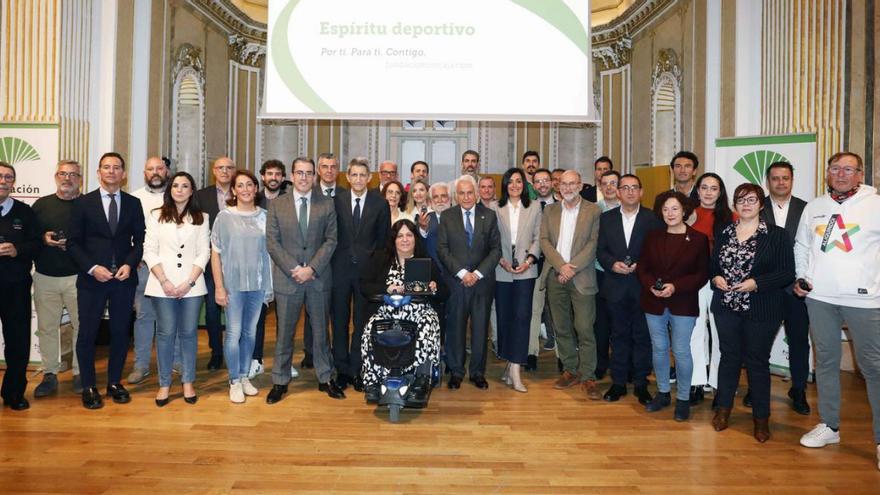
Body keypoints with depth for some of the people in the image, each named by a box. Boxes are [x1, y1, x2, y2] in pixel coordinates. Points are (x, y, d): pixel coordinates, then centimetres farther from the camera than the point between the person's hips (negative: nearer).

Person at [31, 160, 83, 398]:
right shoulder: (41, 204, 10)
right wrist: (43, 239, -7)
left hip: (77, 277, -2)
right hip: (45, 277, 3)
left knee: (81, 325, 2)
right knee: (46, 326, 7)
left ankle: (80, 373, 14)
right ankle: (50, 375, 18)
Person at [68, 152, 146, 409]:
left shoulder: (133, 203, 7)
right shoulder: (83, 203, 3)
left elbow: (140, 240, 6)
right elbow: (73, 242, 0)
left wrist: (129, 265, -10)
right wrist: (92, 268, -12)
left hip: (124, 278, 1)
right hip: (91, 278, -1)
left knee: (120, 332, 7)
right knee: (87, 333, 4)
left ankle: (115, 382, 22)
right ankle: (89, 387, 17)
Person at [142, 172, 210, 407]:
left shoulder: (201, 218, 8)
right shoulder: (156, 216, 7)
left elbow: (204, 253, 3)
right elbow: (149, 251, 2)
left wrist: (189, 282, -7)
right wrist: (165, 282, -8)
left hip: (192, 285, 1)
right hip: (162, 284, 0)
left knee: (189, 333, 5)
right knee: (166, 333, 2)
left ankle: (188, 382, 16)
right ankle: (164, 383, 14)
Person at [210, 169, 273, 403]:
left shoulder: (264, 216, 3)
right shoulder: (225, 216, -3)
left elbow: (269, 250, 7)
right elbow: (215, 253, -2)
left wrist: (270, 283, 3)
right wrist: (219, 287, -7)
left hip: (258, 283, 2)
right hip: (233, 283, -2)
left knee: (250, 332, 11)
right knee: (233, 333, -1)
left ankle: (244, 376, 26)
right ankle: (234, 381, 14)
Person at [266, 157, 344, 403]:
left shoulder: (326, 204, 4)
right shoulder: (276, 205, 4)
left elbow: (331, 240, -1)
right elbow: (272, 242, -2)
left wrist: (312, 268, -12)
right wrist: (294, 269, -12)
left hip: (319, 278, 1)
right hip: (286, 278, 0)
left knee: (320, 330, 10)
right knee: (284, 332, 7)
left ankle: (325, 378, 23)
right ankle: (280, 381, 20)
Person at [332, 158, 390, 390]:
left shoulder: (380, 203, 0)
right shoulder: (336, 201, 1)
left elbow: (383, 239, 3)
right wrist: (330, 263, -1)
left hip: (367, 269, -1)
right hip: (340, 268, 1)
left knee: (362, 321, 7)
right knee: (339, 321, 9)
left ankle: (356, 369, 19)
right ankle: (342, 369, 21)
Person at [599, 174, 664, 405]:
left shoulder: (652, 218, 1)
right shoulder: (606, 218, 7)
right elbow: (600, 250, 6)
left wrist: (640, 266, -14)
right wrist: (613, 264, -12)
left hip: (642, 285, -1)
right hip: (615, 285, 2)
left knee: (642, 336, 6)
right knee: (619, 335, 10)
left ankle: (641, 384, 18)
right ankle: (618, 382, 19)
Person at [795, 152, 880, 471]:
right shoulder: (813, 208, 10)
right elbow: (801, 245, 18)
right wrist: (801, 277, 7)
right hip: (820, 297, 4)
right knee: (825, 361, 12)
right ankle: (829, 425, 24)